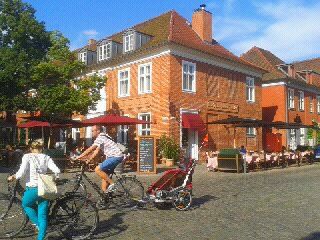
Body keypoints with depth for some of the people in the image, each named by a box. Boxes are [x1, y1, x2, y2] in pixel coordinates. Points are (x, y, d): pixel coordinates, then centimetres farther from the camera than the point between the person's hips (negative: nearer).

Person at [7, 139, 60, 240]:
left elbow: (22, 172, -14)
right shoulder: (46, 158, 6)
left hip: (32, 189, -2)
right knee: (43, 215, 11)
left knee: (26, 205, 29)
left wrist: (14, 177, 4)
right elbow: (57, 171, -6)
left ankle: (38, 224, 21)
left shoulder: (27, 156, 0)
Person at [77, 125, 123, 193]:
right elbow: (96, 151, 18)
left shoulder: (100, 138, -13)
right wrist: (88, 160, 9)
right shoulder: (101, 138, 18)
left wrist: (79, 157, -11)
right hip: (112, 157, 10)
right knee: (104, 173, 11)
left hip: (115, 156, -10)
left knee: (97, 169, -14)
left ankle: (111, 184, -6)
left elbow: (90, 149, -17)